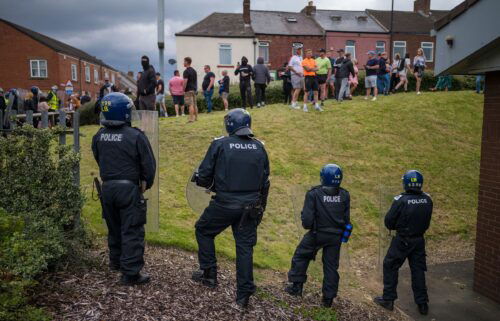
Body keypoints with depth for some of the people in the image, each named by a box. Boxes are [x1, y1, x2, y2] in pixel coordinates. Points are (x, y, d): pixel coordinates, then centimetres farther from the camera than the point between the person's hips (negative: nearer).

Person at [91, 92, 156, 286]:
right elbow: (149, 164, -12)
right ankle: (130, 273, 4)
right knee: (132, 231, 2)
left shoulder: (98, 137, 0)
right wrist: (146, 183, 6)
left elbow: (99, 161, 11)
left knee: (114, 228, 23)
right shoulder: (135, 136, -17)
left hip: (107, 187, 6)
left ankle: (116, 261, 40)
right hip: (129, 188, -6)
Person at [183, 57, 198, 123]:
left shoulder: (186, 71, -12)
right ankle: (196, 117, 17)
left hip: (188, 90, -8)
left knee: (190, 105, -10)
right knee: (194, 104, 12)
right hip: (194, 89, 9)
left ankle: (191, 118, -12)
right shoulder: (194, 70, 14)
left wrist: (183, 90, -13)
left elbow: (185, 81, -18)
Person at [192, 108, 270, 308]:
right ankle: (244, 294, 15)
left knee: (203, 231, 21)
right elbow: (265, 182, 11)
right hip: (250, 207, 4)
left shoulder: (220, 145, -9)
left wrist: (209, 184, 18)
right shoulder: (259, 148, 5)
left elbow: (203, 176, -6)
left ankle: (209, 274, 26)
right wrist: (260, 208, 22)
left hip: (224, 204, -4)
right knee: (245, 247, 11)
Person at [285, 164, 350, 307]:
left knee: (301, 256, 18)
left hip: (317, 234, -3)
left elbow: (307, 220, -17)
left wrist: (307, 225, 5)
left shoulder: (314, 194, -16)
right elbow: (346, 220, 2)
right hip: (336, 236, 3)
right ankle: (329, 297, 21)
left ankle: (297, 286, 24)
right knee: (331, 265, 13)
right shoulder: (344, 195, -5)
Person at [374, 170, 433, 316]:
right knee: (418, 270, 15)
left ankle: (388, 299, 17)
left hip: (402, 240, -4)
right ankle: (422, 303, 22)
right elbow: (427, 222, 6)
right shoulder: (427, 200, -6)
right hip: (419, 240, 4)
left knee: (390, 267, 11)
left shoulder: (401, 200, -20)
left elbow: (388, 222, -13)